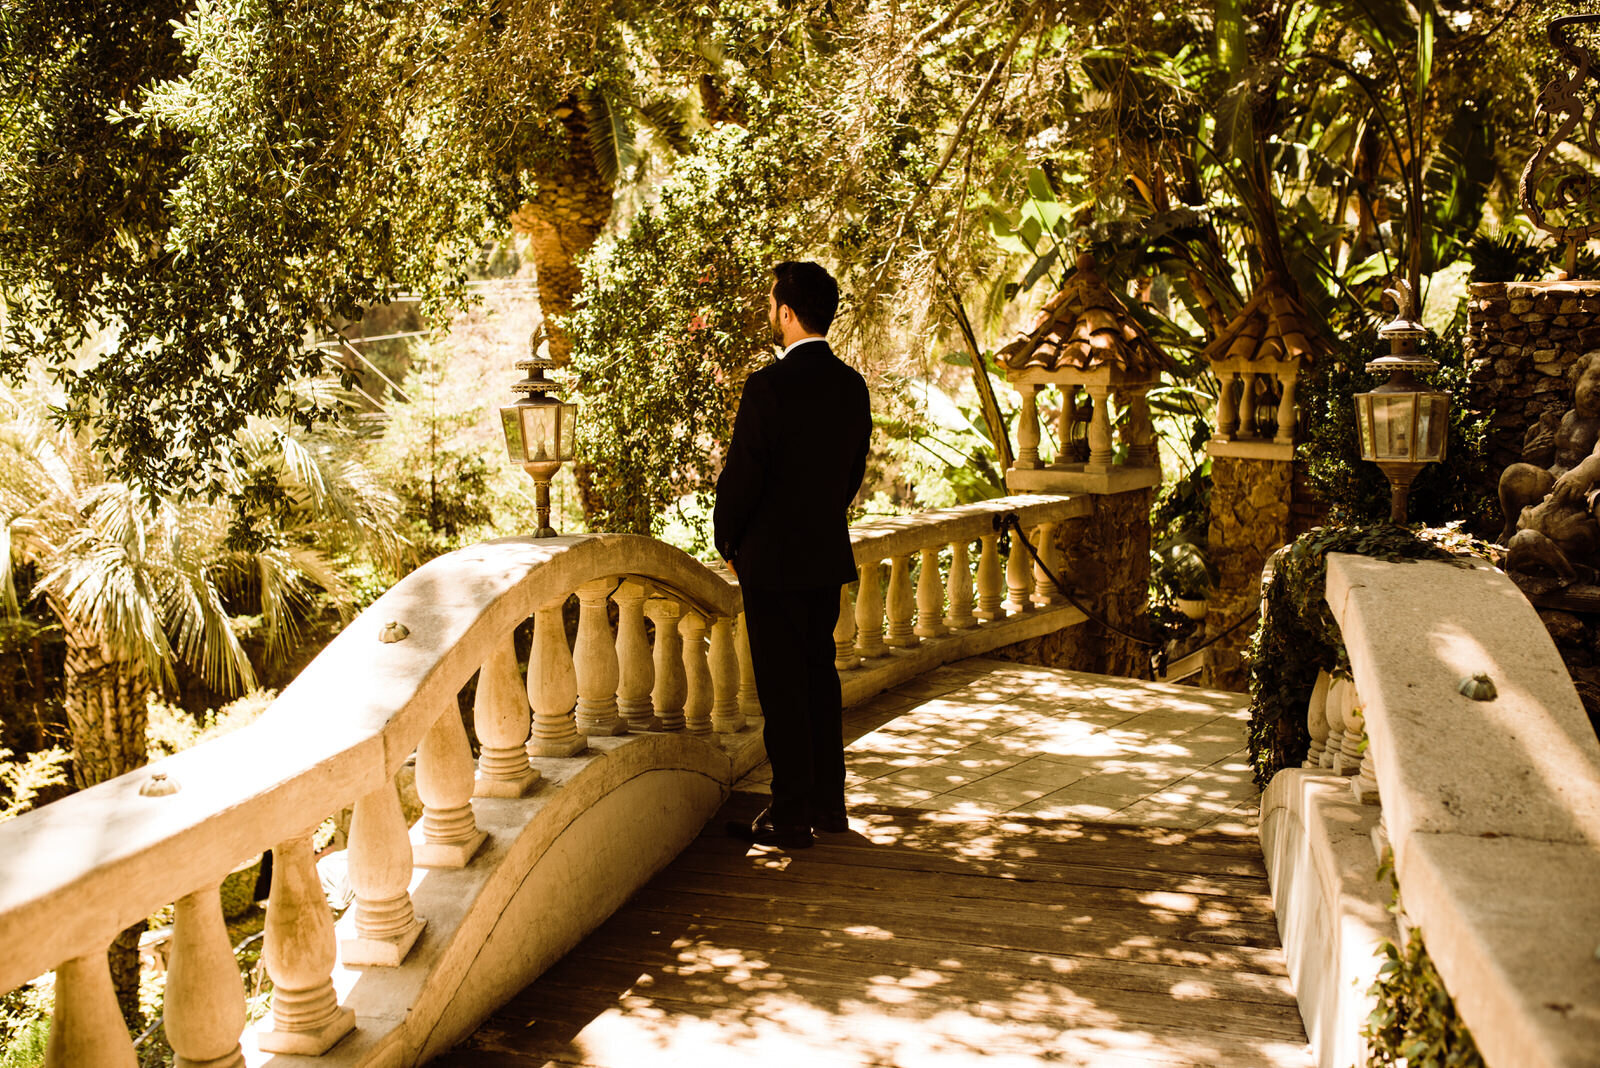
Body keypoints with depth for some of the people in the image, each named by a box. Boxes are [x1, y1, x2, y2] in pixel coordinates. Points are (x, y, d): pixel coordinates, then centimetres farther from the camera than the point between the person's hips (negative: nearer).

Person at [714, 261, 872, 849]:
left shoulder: (768, 387, -18)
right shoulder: (852, 384, 3)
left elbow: (740, 476, -15)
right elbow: (854, 470, 10)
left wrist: (728, 542, 1)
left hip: (772, 559, -7)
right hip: (829, 555, 7)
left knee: (782, 691, 0)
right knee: (820, 677, 16)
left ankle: (790, 817, 7)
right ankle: (828, 803, 24)